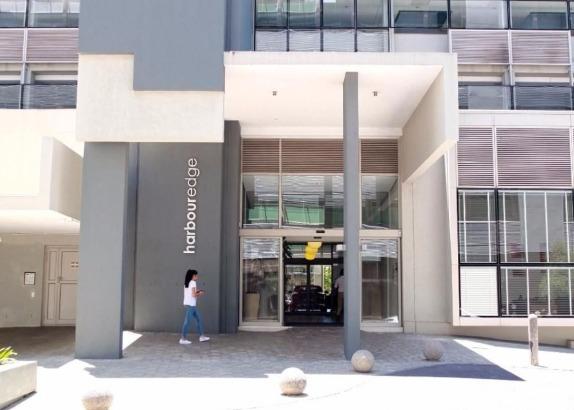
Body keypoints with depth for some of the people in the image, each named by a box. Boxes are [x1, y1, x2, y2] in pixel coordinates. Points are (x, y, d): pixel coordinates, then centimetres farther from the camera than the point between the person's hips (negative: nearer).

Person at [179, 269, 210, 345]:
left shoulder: (187, 283, 16)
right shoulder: (193, 283, -10)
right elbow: (193, 295, -17)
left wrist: (196, 292, 16)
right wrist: (200, 293, 0)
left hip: (192, 305, 10)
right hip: (191, 305, -10)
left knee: (199, 319, 14)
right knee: (187, 321, -6)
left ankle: (201, 336, 18)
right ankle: (183, 339, -2)